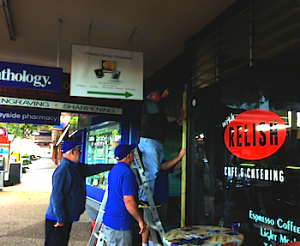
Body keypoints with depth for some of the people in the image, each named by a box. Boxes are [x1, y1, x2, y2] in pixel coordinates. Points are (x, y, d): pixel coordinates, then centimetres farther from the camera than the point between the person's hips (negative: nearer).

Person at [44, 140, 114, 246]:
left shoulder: (76, 167, 8)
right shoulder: (64, 169, -23)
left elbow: (93, 168, 18)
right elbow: (57, 196, -26)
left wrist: (114, 166, 17)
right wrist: (61, 219, -22)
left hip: (67, 218, 10)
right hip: (57, 220, -10)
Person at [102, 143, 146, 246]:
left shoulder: (113, 170, 9)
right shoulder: (127, 173, -20)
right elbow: (129, 203, -25)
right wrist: (140, 221, -13)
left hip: (107, 222, 9)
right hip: (119, 226, -9)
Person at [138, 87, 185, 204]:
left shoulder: (160, 111, 28)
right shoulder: (148, 103, 4)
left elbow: (167, 127, 29)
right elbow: (156, 109, -19)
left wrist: (179, 119, 25)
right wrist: (163, 96, -4)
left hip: (158, 144, 9)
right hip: (148, 141, -9)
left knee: (153, 172, 3)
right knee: (152, 171, -16)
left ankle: (144, 198, 6)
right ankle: (144, 199, -11)